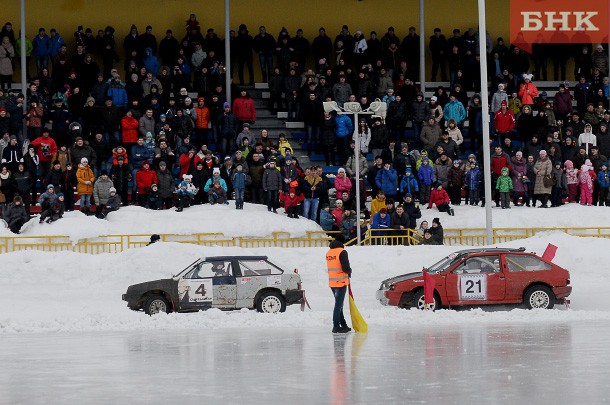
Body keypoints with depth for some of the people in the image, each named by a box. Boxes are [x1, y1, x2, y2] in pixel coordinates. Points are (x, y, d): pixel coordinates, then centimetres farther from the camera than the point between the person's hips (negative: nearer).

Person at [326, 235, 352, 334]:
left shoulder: (328, 252, 11)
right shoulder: (342, 252, -12)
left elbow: (330, 267, 13)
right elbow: (345, 267, -18)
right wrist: (349, 272, 4)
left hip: (332, 282, 7)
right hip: (341, 282, -7)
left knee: (339, 304, 16)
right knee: (338, 304, -5)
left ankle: (343, 325, 22)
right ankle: (336, 326, -7)